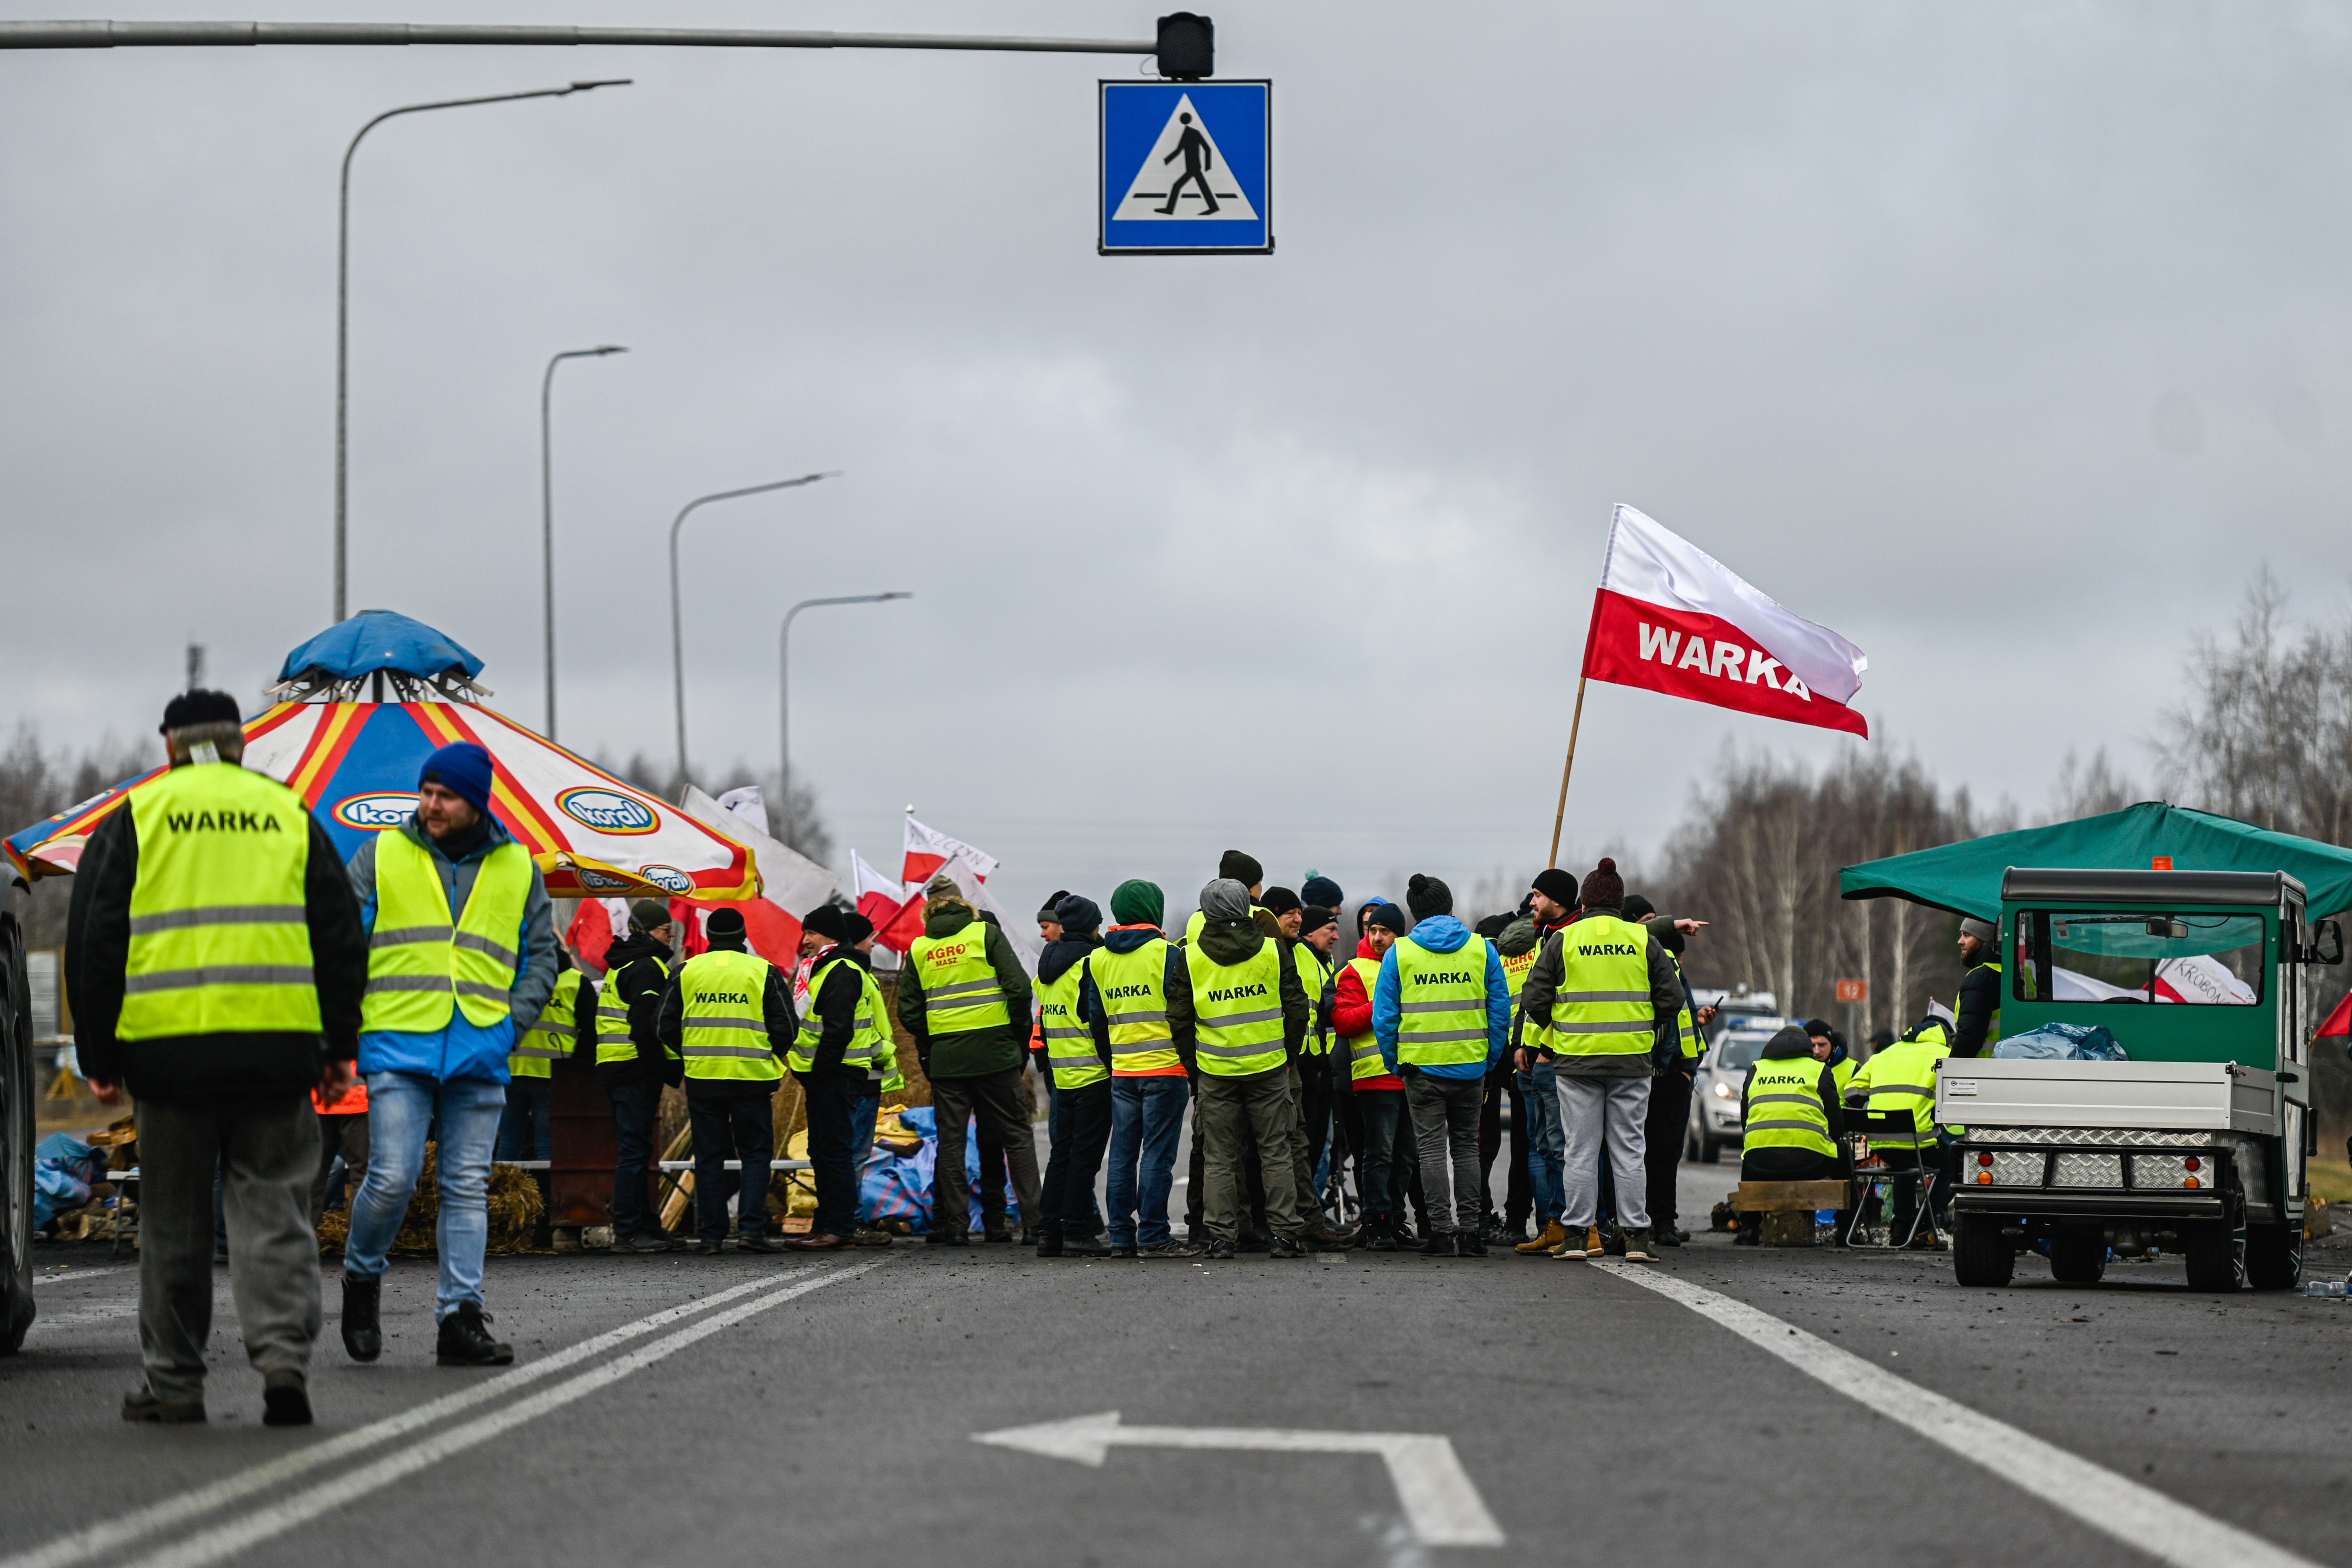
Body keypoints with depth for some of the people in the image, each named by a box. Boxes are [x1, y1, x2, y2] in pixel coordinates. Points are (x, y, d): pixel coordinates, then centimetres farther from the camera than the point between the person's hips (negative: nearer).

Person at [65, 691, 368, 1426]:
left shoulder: (133, 819, 7)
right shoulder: (290, 814, 12)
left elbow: (94, 942, 5)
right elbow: (342, 939, 11)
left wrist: (100, 1058, 9)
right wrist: (341, 1049, 15)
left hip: (169, 1051, -1)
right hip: (277, 1050, 1)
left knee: (173, 1222, 7)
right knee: (272, 1209, 3)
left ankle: (173, 1383, 11)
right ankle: (283, 1354, -13)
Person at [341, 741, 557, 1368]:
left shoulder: (517, 867, 12)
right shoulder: (382, 856, 6)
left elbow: (541, 956, 17)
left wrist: (512, 1021, 2)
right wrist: (347, 1022, -3)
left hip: (480, 1056, 2)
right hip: (399, 1048, -2)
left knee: (467, 1189, 2)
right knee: (393, 1178, -11)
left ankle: (461, 1319, 3)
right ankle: (362, 1277, 15)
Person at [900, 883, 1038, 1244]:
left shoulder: (918, 949, 7)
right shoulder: (986, 934, 0)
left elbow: (908, 1011, 5)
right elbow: (1019, 988, -7)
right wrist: (1018, 1034, 5)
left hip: (945, 1058, 2)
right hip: (995, 1052, -2)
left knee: (951, 1140, 8)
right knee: (1017, 1136, 4)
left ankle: (955, 1224, 5)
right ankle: (1034, 1220, -1)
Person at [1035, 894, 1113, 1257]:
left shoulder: (1049, 965, 14)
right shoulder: (1089, 963, -12)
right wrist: (1113, 1067, -12)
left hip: (1062, 1074, 8)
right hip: (1093, 1074, -8)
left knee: (1062, 1151, 12)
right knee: (1085, 1154, -5)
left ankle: (1049, 1230, 11)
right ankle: (1077, 1232, -5)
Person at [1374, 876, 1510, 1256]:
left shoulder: (1398, 953, -2)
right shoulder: (1483, 949, 2)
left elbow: (1384, 1016, -2)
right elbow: (1501, 1010, 2)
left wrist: (1394, 1062, 7)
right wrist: (1490, 1058, 9)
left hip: (1421, 1066, -2)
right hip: (1471, 1065, 2)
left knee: (1432, 1149, 3)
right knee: (1466, 1147, 11)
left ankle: (1441, 1231, -1)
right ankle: (1470, 1232, 9)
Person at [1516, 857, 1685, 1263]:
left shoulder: (1563, 940, -1)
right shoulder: (1644, 941, 3)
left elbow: (1534, 1000, -2)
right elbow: (1671, 998, 5)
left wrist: (1553, 1026, 16)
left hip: (1576, 1059, -1)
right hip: (1632, 1061, 1)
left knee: (1580, 1150, 5)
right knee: (1628, 1148, 6)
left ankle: (1578, 1234, 5)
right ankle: (1636, 1234, 4)